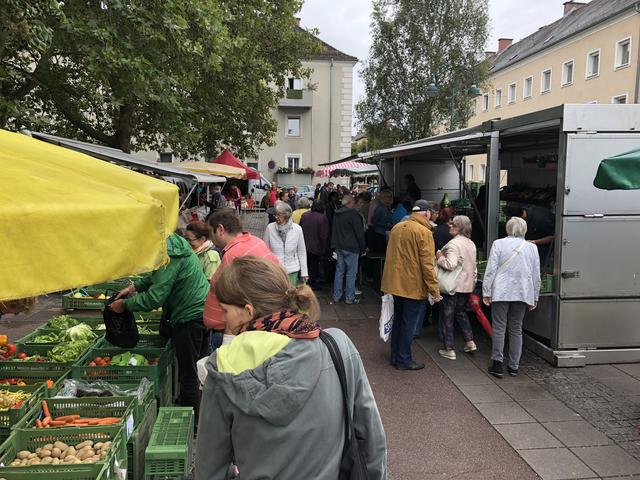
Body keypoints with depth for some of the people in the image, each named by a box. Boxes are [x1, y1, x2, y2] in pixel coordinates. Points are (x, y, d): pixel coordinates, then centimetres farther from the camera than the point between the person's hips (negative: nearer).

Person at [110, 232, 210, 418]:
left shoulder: (167, 255, -24)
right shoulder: (173, 241, 7)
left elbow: (155, 297, -25)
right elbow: (158, 276, 21)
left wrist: (125, 304, -12)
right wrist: (135, 286, 10)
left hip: (189, 316, -11)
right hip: (203, 310, 11)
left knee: (188, 374, 3)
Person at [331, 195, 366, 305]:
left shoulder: (337, 214, 13)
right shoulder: (353, 213, -13)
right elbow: (359, 232, -13)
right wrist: (363, 247, -5)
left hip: (339, 247, 8)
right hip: (351, 247, -8)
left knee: (339, 271, 12)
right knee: (351, 272, -1)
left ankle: (336, 296, 16)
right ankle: (349, 298, 3)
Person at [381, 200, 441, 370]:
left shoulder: (397, 228, 5)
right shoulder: (424, 232, -16)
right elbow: (427, 264, -19)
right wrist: (434, 290, -12)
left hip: (395, 284, 7)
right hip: (414, 286, -7)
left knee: (398, 321, 19)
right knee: (409, 324, 5)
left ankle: (395, 356, 29)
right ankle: (404, 360, 14)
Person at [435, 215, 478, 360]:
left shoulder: (453, 243, -18)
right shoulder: (471, 244, 9)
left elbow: (451, 264, -29)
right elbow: (474, 267, 16)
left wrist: (440, 257, -13)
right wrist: (473, 282, 24)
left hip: (453, 286, -8)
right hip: (467, 286, 8)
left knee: (447, 317, 3)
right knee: (461, 313, 25)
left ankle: (449, 350, 8)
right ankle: (470, 342, 23)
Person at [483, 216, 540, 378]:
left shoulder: (499, 244, -2)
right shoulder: (532, 247, 6)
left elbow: (491, 270, -6)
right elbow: (536, 275, 10)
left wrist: (486, 292, -1)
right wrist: (534, 298, 17)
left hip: (501, 292, -3)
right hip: (522, 293, 3)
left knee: (499, 328, 3)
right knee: (516, 329, 11)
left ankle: (497, 364, 1)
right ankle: (514, 366, 16)